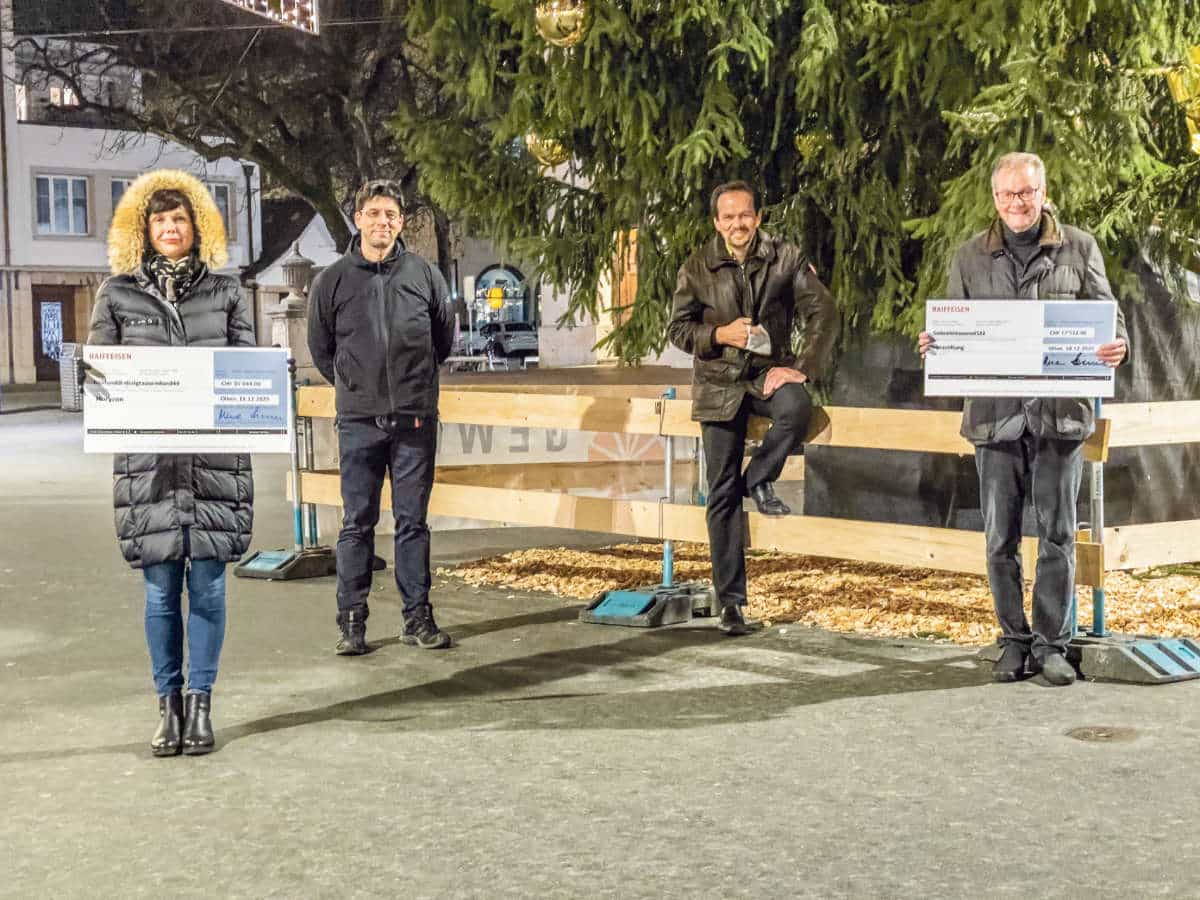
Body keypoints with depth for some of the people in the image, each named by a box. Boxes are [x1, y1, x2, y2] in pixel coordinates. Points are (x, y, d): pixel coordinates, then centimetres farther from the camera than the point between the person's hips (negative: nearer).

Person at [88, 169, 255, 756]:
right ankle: (169, 704, 14)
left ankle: (200, 704, 12)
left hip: (215, 458, 0)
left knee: (207, 587, 2)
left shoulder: (224, 292, 9)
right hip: (147, 459, 0)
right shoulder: (118, 294, 8)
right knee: (161, 590, 3)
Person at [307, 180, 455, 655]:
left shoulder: (425, 275, 3)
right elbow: (320, 348, 13)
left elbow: (444, 339, 16)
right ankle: (352, 621, 7)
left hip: (415, 419, 1)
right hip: (358, 421, 0)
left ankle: (418, 616, 13)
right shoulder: (333, 280, 2)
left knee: (413, 521, 6)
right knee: (357, 523, 2)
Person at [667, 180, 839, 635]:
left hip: (770, 372, 0)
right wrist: (721, 334, -13)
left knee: (797, 409, -38)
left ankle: (759, 479, -6)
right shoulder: (697, 268, 0)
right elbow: (677, 328, 5)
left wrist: (802, 368, -13)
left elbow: (823, 313, -3)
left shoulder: (786, 258, -2)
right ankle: (730, 600, 8)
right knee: (722, 495, -1)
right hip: (719, 383, 0)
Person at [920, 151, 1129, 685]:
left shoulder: (1079, 249, 5)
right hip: (995, 414, 1)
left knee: (1057, 535, 4)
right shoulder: (971, 257, 8)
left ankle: (1052, 644, 13)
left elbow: (1106, 313, 6)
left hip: (1060, 413, -1)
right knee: (1001, 537, 6)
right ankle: (1014, 642, 17)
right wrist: (932, 344, -12)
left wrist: (1118, 345, -16)